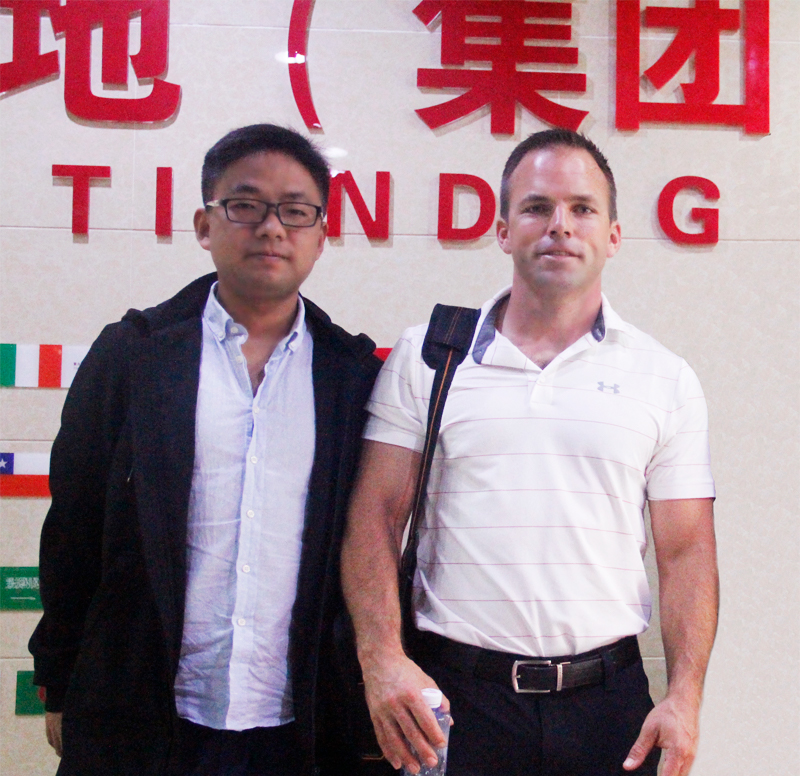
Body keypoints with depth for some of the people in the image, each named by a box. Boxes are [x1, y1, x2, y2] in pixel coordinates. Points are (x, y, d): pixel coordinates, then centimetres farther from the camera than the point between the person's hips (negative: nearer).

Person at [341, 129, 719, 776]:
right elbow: (376, 516, -1)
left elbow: (687, 551, 3)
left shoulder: (666, 378, 4)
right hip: (450, 695, 0)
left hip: (607, 697, 1)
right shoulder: (425, 357, 2)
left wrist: (685, 698, -8)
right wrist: (382, 658, -12)